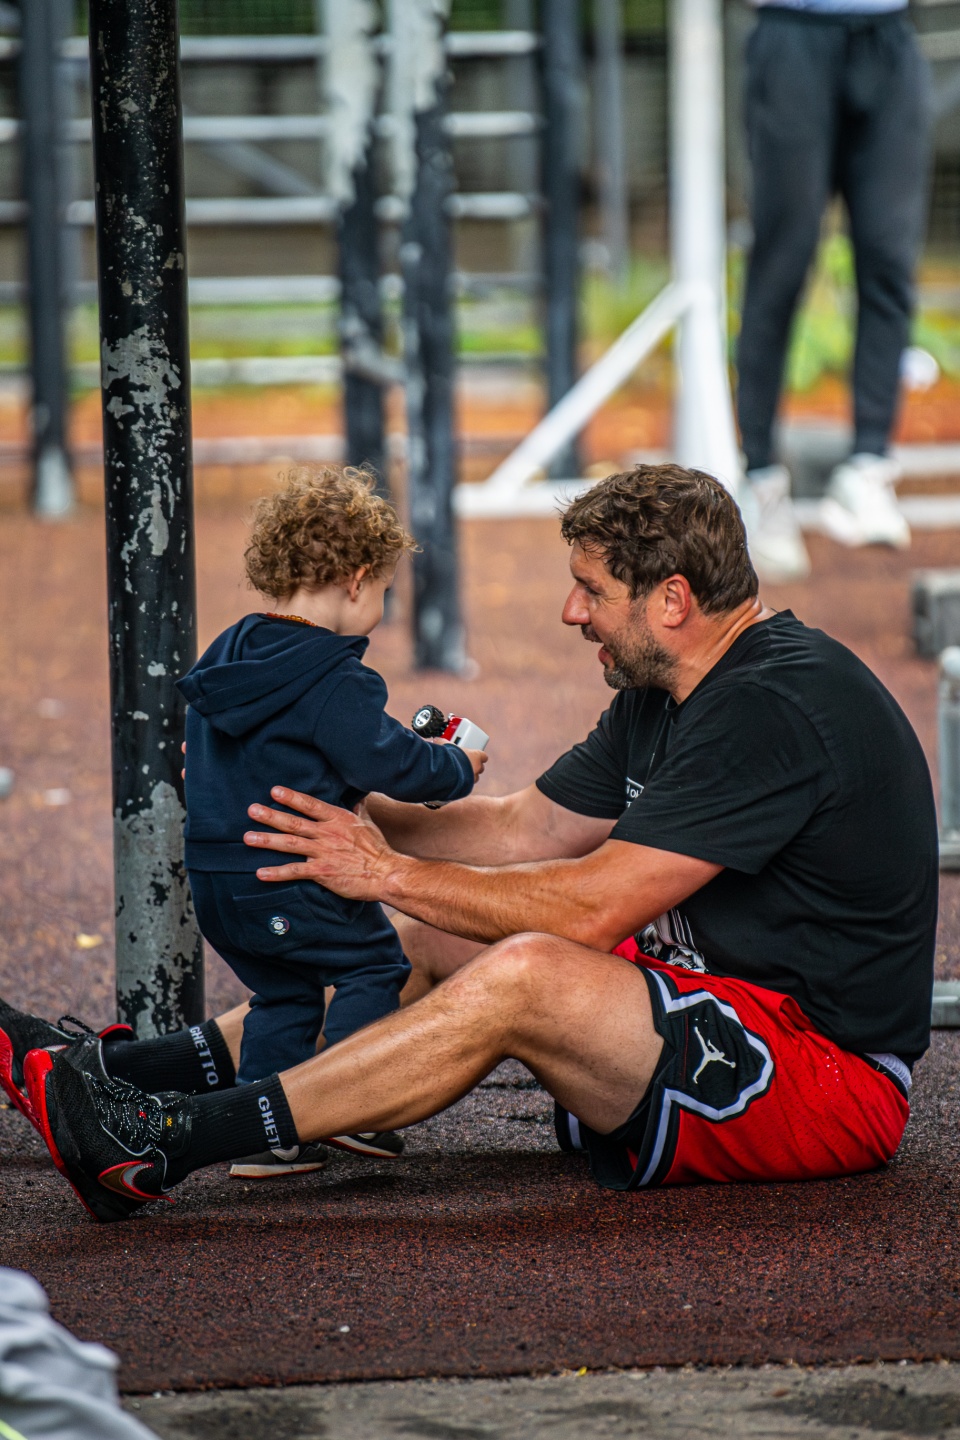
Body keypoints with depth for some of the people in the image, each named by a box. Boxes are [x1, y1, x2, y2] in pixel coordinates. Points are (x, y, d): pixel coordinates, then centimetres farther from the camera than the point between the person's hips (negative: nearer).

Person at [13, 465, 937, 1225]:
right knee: (432, 947, 9)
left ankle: (162, 1146, -29)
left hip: (831, 1072, -10)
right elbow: (528, 828, 17)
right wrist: (349, 818, 8)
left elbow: (594, 908, -22)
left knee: (522, 974, -28)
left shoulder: (775, 708, -20)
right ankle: (99, 1070, 6)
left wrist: (390, 874, -14)